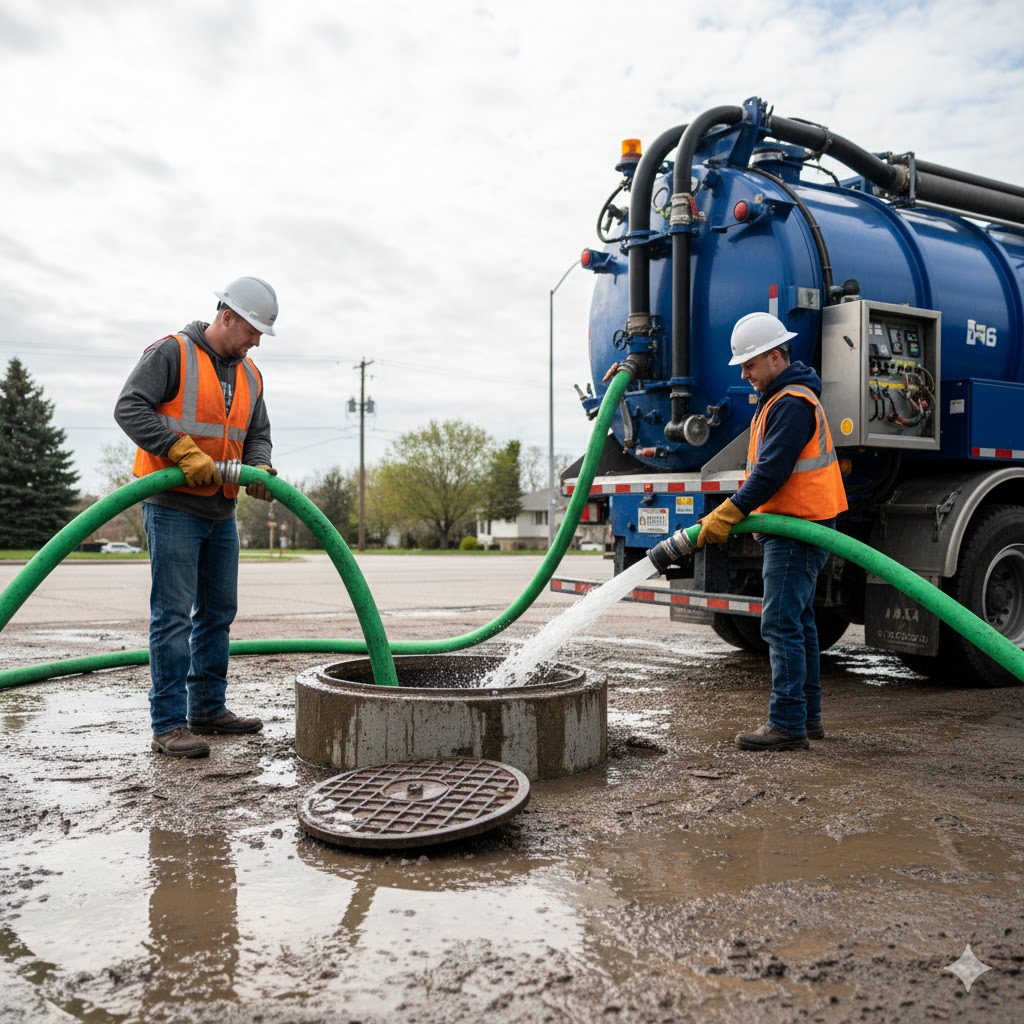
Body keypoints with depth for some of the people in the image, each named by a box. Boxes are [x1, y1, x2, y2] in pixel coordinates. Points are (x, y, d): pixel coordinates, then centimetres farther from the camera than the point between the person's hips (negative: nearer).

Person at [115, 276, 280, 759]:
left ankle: (208, 710, 23)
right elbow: (129, 407, -17)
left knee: (219, 611, 12)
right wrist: (185, 453, -25)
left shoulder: (250, 375, 14)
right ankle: (168, 725, -3)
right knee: (173, 613, -8)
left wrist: (259, 470, -8)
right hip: (172, 506, -8)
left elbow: (257, 435, 14)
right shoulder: (172, 353, -8)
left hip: (220, 511, 8)